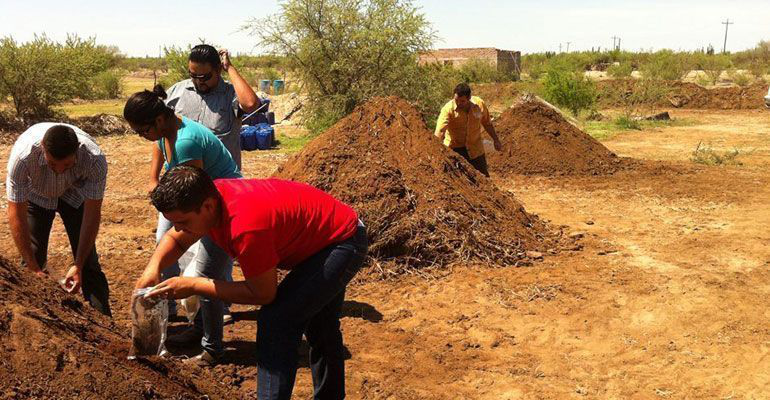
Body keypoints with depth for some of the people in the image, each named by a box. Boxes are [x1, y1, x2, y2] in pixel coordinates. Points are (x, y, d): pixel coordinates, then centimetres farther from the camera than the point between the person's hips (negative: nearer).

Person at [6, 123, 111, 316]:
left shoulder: (95, 159, -39)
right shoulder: (22, 155, -40)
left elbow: (92, 214, -28)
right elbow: (16, 214, -32)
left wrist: (78, 266, -30)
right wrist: (33, 268, -31)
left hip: (75, 194, 0)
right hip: (35, 194, 0)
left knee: (87, 258, -5)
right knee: (33, 255, -8)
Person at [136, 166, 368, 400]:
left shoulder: (246, 226, -40)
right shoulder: (207, 197, -15)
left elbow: (263, 293, -28)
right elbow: (175, 239, 2)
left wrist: (192, 286, -27)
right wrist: (153, 268, -18)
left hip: (343, 243, -10)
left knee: (276, 323, -23)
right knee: (319, 329, 26)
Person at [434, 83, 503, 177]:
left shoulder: (479, 104, -12)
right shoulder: (448, 109, -23)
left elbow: (487, 123, 6)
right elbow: (440, 131, -32)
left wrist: (496, 140, 11)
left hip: (475, 148, 3)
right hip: (454, 149, -3)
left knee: (483, 176, 12)